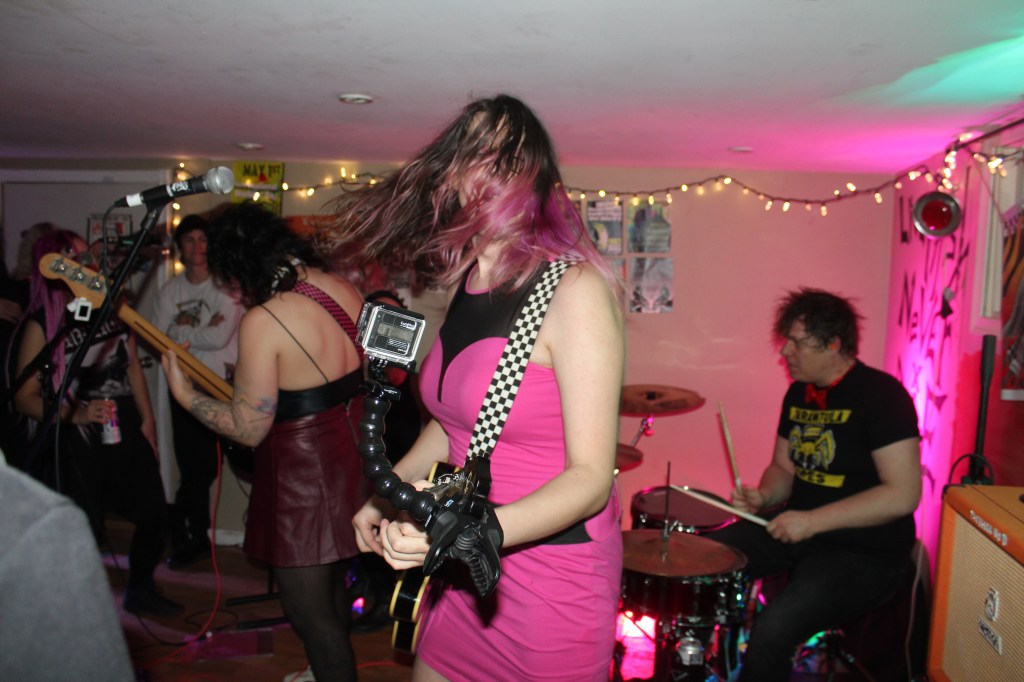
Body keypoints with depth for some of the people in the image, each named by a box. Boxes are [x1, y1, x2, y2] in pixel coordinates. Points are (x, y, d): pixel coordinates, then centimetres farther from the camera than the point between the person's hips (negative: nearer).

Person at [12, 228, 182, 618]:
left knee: (155, 516, 7)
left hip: (126, 429, 5)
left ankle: (140, 591, 32)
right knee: (85, 532, 1)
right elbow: (24, 398, -10)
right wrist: (76, 414, -24)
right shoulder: (41, 324, -9)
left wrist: (146, 420, 7)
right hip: (74, 440, -4)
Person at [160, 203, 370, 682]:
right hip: (353, 458, 9)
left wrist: (183, 393, -5)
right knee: (334, 592, 28)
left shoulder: (262, 321, -23)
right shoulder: (345, 290, -1)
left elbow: (249, 430, -18)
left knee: (310, 614, 10)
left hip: (303, 477, -8)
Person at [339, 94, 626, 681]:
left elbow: (590, 477, -21)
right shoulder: (469, 285, 2)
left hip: (551, 573, -7)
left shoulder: (574, 290, -20)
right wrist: (387, 498, 12)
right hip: (468, 570, 7)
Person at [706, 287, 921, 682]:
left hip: (865, 552, -8)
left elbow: (903, 494, -22)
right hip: (798, 530, 8)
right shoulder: (799, 393, 7)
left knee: (773, 629, -29)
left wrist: (813, 520, -24)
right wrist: (764, 496, -6)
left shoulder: (880, 394, -16)